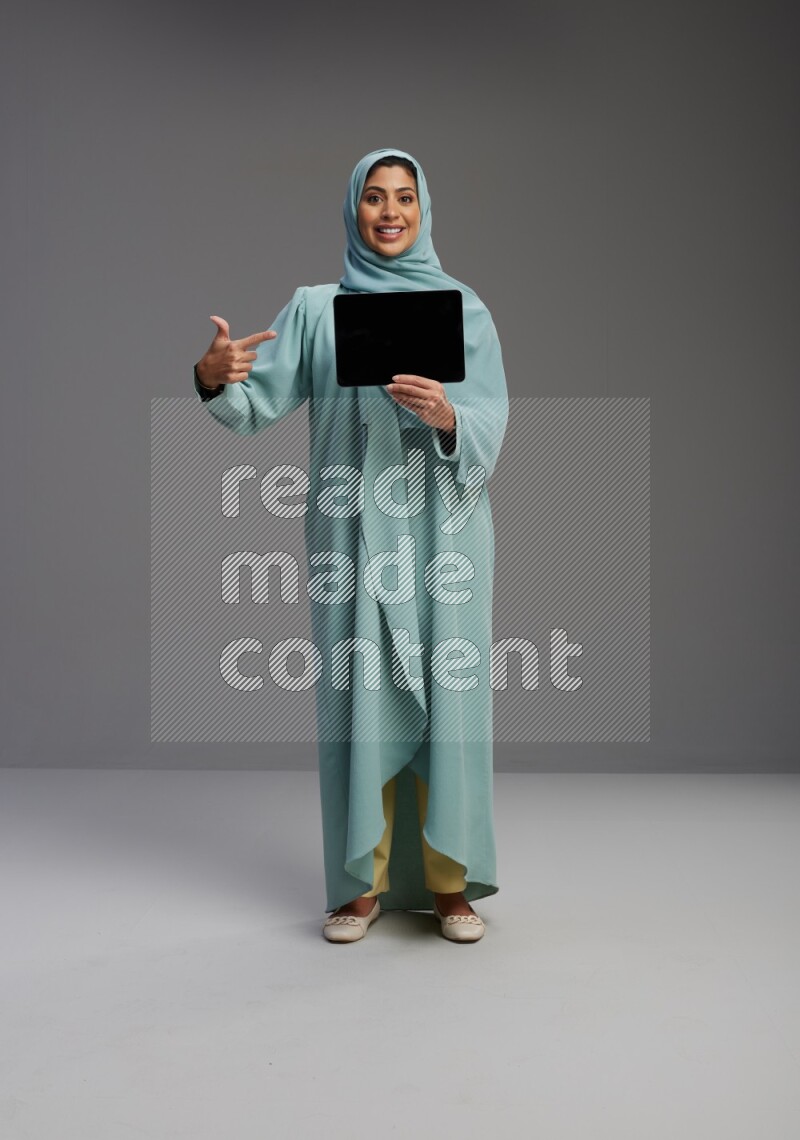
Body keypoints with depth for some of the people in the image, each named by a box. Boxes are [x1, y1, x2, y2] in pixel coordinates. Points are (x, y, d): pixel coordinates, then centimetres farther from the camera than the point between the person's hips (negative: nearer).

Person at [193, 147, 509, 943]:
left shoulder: (463, 307, 8)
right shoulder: (315, 307, 9)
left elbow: (490, 424, -2)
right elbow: (258, 404, -2)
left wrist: (445, 414, -24)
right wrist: (214, 377, -23)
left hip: (444, 529, 0)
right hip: (353, 529, 0)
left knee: (447, 695, 0)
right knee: (358, 697, 1)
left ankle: (450, 881, 13)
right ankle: (363, 882, 14)